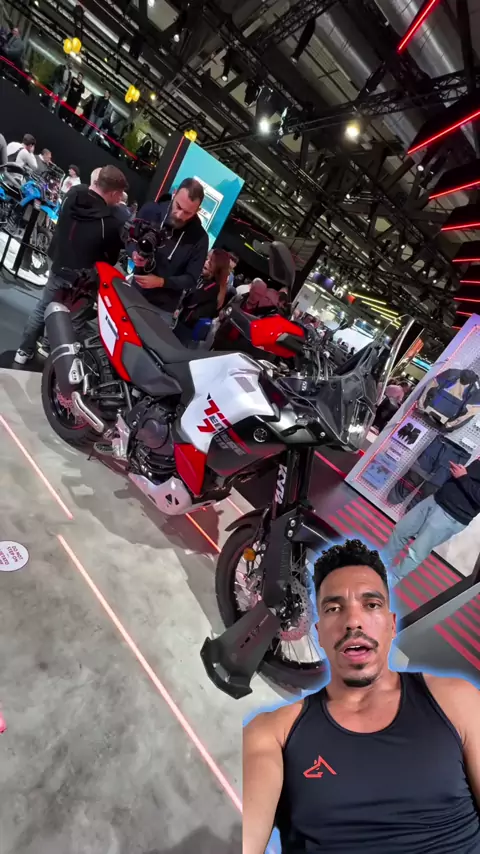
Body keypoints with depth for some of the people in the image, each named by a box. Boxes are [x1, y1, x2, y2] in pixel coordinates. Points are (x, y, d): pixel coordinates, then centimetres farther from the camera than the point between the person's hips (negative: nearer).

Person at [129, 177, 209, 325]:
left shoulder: (199, 238, -14)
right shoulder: (151, 210, -9)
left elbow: (191, 279, -10)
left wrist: (161, 282, -24)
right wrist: (134, 253, -19)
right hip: (133, 290, 3)